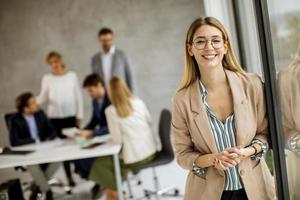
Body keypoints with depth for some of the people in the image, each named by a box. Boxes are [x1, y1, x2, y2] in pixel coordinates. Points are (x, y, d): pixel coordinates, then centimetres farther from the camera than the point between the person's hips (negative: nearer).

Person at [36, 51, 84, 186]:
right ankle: (69, 176, 9)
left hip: (71, 116, 0)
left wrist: (79, 115, -1)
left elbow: (79, 96, 3)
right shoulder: (47, 79, 3)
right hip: (55, 118, 1)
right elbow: (43, 98, 2)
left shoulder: (72, 76, 2)